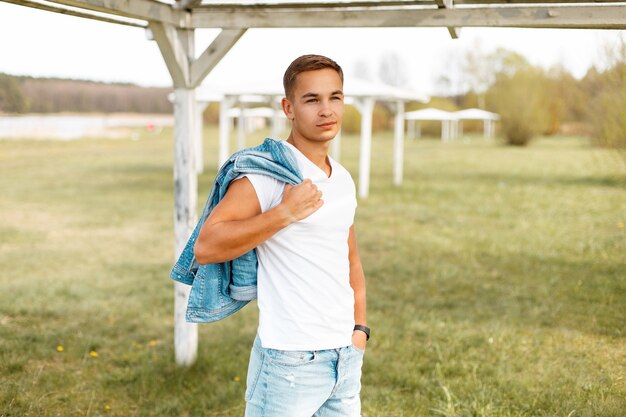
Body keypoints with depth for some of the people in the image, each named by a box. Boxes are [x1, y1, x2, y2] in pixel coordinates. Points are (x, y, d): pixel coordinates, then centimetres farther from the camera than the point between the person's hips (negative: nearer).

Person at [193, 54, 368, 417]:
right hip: (291, 360, -7)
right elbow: (206, 247, -21)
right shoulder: (266, 173, -12)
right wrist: (285, 213, -22)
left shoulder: (344, 180, 10)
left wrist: (360, 326, 11)